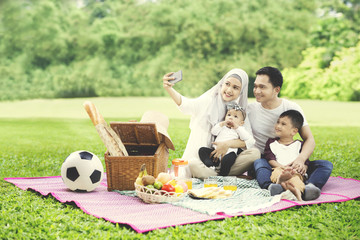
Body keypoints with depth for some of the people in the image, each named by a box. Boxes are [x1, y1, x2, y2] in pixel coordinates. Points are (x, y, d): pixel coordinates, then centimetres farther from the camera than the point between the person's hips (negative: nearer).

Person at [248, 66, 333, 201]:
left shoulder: (292, 108, 4)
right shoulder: (250, 110, 2)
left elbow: (309, 139, -2)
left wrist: (301, 159, -27)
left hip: (289, 163, 2)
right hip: (263, 160, -2)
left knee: (326, 165, -19)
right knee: (259, 163, -36)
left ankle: (310, 186, -50)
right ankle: (271, 187, -64)